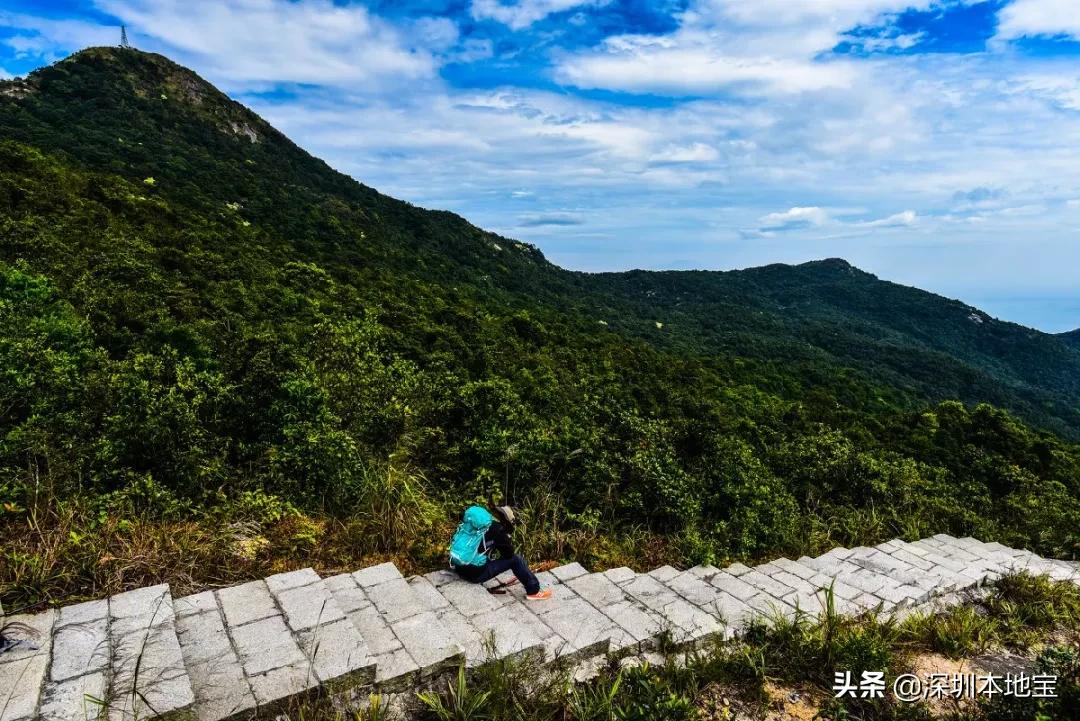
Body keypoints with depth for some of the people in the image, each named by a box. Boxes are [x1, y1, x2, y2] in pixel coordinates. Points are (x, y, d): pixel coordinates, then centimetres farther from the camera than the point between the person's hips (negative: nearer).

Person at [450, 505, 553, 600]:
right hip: (475, 572, -8)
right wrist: (507, 537, 11)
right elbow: (509, 553, -3)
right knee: (515, 559, 1)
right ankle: (534, 591, 12)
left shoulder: (480, 521, 10)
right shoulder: (496, 528, -11)